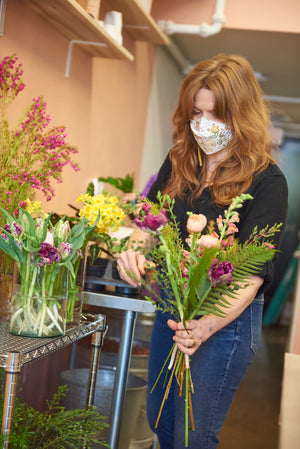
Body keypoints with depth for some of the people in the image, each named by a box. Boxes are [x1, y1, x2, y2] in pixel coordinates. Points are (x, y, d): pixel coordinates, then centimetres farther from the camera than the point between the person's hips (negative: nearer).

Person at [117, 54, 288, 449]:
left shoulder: (266, 182, -16)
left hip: (228, 317, -6)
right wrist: (133, 249, -22)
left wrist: (208, 325, -36)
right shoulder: (179, 162, 2)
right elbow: (149, 221, 3)